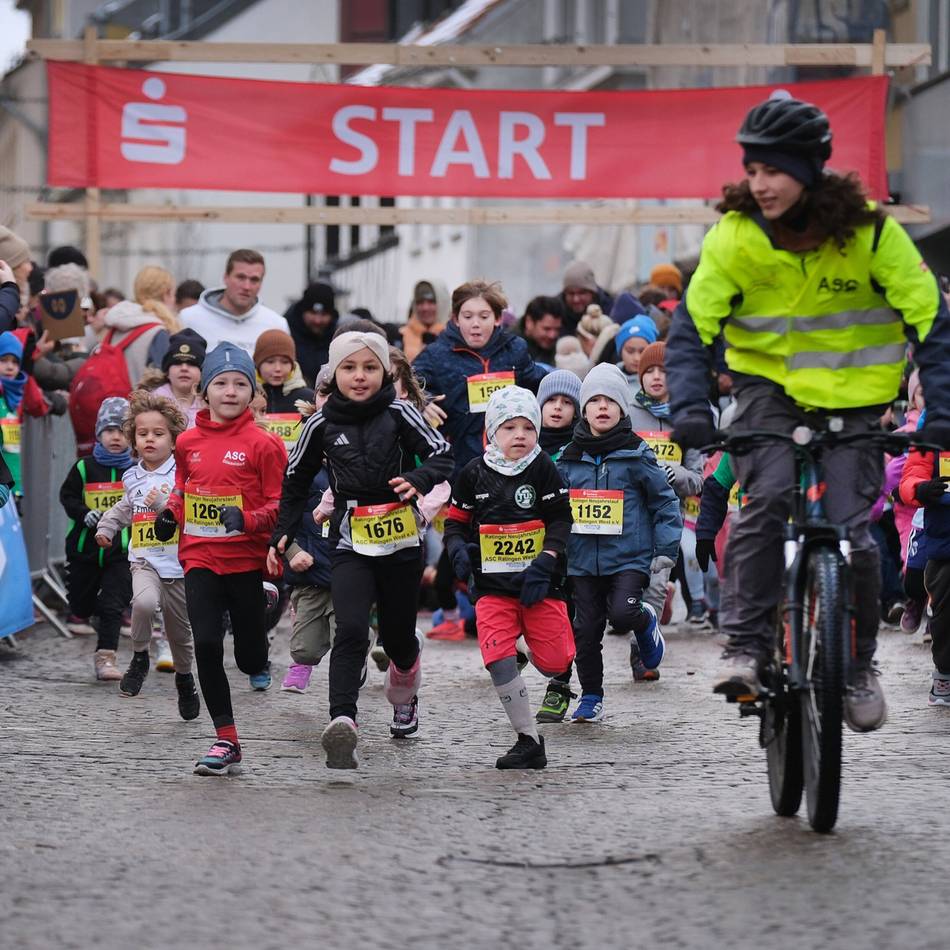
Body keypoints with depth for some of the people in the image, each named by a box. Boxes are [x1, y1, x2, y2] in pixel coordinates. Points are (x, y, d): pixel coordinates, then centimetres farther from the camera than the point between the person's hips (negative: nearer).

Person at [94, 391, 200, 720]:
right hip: (144, 560, 2)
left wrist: (165, 503, -25)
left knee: (179, 630, 12)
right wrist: (106, 527, 22)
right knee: (144, 601, -31)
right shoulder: (133, 478, 9)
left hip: (179, 563, -2)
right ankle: (139, 658, -9)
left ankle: (184, 677, 39)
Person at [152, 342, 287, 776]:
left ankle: (258, 661, 46)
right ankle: (226, 742, -2)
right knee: (206, 646, -9)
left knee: (249, 657, 5)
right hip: (200, 558, 3)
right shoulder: (188, 442, 6)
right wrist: (171, 513, 3)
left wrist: (247, 519, -22)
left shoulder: (262, 444, -7)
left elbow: (279, 504, -5)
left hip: (246, 560, -3)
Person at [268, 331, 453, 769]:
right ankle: (342, 724, -31)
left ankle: (404, 699, 46)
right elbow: (296, 482, 13)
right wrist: (281, 535, 7)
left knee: (398, 635, 13)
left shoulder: (398, 413, -3)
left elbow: (441, 454, -7)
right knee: (351, 631, -20)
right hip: (350, 544, 0)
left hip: (401, 540, 0)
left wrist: (418, 481, -27)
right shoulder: (322, 424, 1)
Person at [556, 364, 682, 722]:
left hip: (630, 557, -3)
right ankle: (591, 698, 19)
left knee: (622, 614, -24)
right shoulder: (569, 458, 7)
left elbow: (665, 501, 1)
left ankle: (646, 621, 11)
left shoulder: (636, 454, -3)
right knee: (585, 631, 4)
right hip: (583, 559, 4)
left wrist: (665, 550, -4)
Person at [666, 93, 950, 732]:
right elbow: (693, 325, -11)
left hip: (852, 393, -1)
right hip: (770, 384, 1)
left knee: (850, 530, -10)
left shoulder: (868, 231, -16)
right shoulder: (734, 235, -13)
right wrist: (691, 407, -26)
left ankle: (859, 665, 11)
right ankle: (747, 645, -16)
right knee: (766, 498, -24)